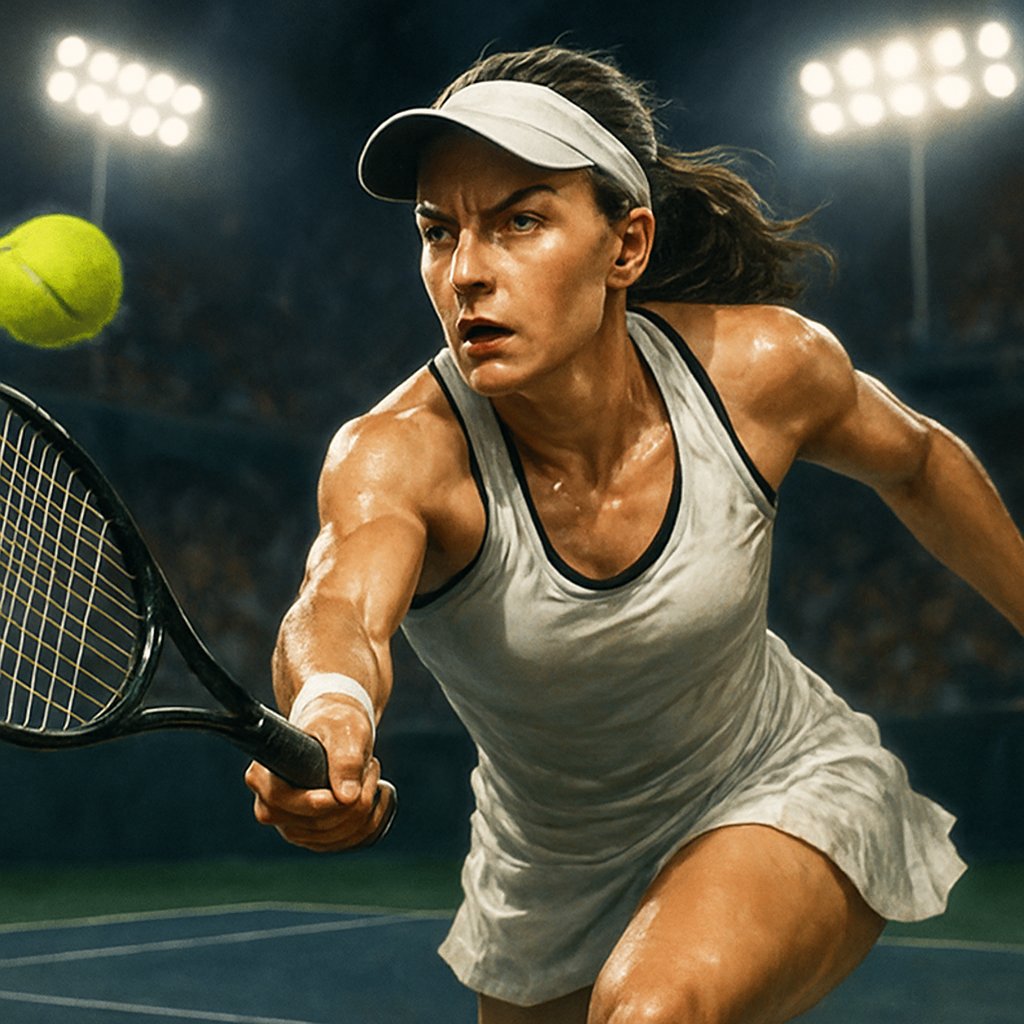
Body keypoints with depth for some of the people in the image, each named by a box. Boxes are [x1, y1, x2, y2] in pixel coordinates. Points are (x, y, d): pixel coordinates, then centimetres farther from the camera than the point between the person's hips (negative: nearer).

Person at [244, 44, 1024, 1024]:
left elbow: (916, 460, 1)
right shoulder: (398, 454, -27)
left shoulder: (763, 364, -21)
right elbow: (338, 610, -48)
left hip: (786, 792, -1)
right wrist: (330, 712, -71)